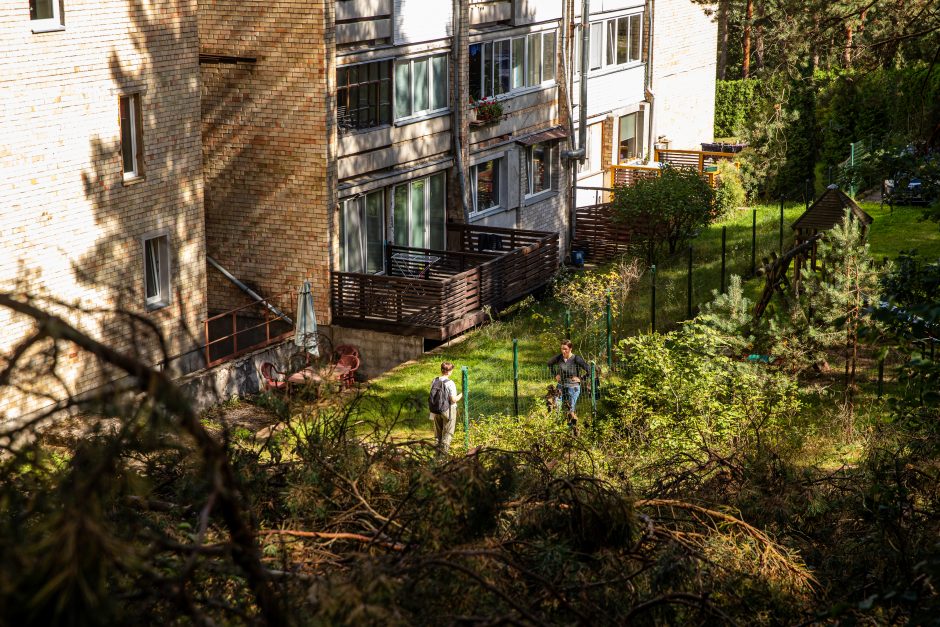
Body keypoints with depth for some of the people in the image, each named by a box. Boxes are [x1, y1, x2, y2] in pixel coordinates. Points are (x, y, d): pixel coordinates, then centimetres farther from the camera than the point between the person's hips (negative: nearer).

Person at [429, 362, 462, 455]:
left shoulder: (434, 381, -6)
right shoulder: (450, 384, -23)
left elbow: (432, 395, 3)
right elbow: (453, 399, -22)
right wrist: (461, 395, -6)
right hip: (448, 411, -5)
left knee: (438, 429, 23)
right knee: (448, 431, 10)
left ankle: (439, 445, 37)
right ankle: (444, 449, 12)